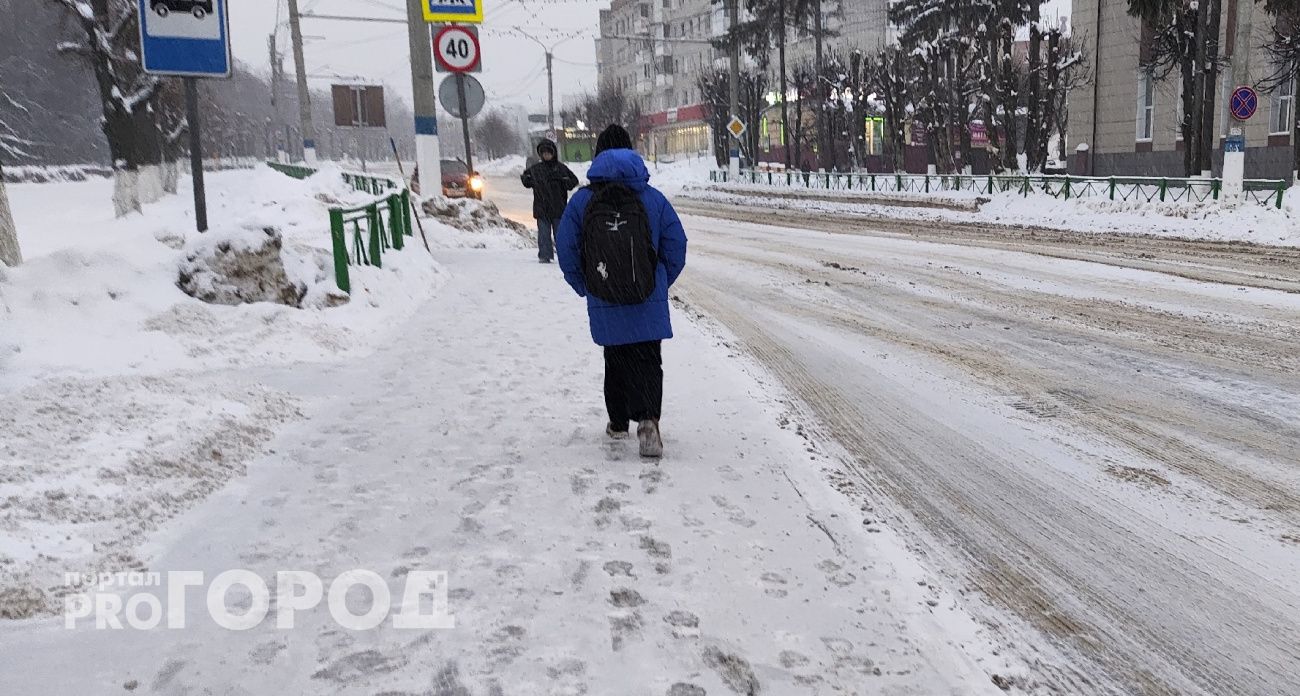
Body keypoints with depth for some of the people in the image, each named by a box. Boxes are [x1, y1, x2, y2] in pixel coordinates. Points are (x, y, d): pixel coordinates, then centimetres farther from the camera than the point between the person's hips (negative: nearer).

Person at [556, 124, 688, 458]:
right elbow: (676, 248, 1)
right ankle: (648, 418, -16)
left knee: (617, 360, 17)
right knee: (649, 361, 5)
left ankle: (619, 423, 27)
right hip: (650, 304, 0)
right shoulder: (653, 198, -1)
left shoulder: (581, 201, -3)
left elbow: (566, 252, -1)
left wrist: (584, 288, 13)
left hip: (605, 305, 1)